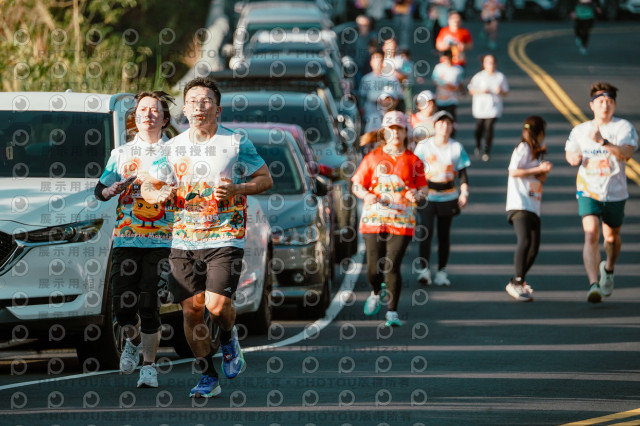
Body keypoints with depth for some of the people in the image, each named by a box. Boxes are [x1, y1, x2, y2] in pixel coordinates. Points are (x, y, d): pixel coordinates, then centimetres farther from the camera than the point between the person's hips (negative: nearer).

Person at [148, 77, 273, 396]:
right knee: (191, 310, -1)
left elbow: (265, 179, 4)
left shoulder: (236, 143, -2)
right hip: (184, 239, 3)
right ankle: (208, 377, 14)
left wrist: (237, 189, -14)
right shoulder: (173, 147, 7)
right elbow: (150, 185, 14)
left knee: (217, 305, -17)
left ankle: (228, 337, 18)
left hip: (225, 237, -3)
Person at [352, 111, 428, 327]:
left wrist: (417, 194, -12)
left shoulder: (413, 161, 7)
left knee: (392, 267, -10)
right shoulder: (372, 158, 7)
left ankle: (392, 312, -1)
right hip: (373, 219, 1)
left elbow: (423, 186, 11)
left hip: (402, 221, -1)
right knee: (373, 267, 0)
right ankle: (376, 293, 34)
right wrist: (366, 195, -13)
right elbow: (357, 185, 8)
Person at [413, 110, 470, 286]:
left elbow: (462, 173, 7)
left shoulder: (457, 147, 4)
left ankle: (442, 271, 13)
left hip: (448, 197, 2)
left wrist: (464, 192, -3)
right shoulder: (423, 146, 0)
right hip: (427, 196, -2)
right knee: (426, 231, -14)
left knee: (444, 234, 6)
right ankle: (424, 269, -9)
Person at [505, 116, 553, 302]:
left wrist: (544, 171, 3)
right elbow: (514, 171, -12)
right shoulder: (523, 148, -1)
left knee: (534, 247, 2)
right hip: (519, 205, -9)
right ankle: (517, 283, -24)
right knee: (525, 241, -23)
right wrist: (538, 170, -11)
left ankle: (517, 283, 13)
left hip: (533, 207, 9)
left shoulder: (535, 152, 26)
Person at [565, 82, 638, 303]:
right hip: (588, 191, 0)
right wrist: (573, 158, -4)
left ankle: (608, 269, 50)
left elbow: (626, 153, -25)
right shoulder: (580, 131, 3)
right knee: (591, 235, -19)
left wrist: (602, 142, -38)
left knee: (612, 237, 17)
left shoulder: (624, 127, -8)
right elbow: (569, 152, 21)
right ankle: (593, 284, -28)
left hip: (615, 193, 0)